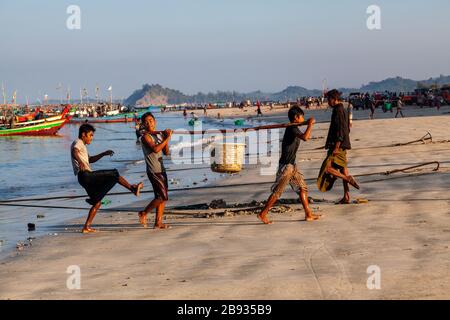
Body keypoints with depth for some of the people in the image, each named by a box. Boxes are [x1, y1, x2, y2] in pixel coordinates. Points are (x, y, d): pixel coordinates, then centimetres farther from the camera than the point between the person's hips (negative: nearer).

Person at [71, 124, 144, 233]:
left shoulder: (82, 145, 28)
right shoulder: (78, 143, -3)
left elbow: (90, 160, 39)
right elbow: (74, 152, -26)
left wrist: (103, 154, 27)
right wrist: (80, 162, -47)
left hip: (87, 177, 11)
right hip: (85, 175, -11)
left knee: (97, 203, 12)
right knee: (114, 174, -13)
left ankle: (87, 227, 10)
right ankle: (133, 188, -3)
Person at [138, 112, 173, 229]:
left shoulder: (159, 135, 13)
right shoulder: (145, 136, -10)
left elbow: (166, 152, 10)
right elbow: (155, 149, -25)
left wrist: (166, 139, -4)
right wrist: (167, 138, -18)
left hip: (161, 170, 8)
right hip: (153, 171, -8)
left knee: (162, 197, 6)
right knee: (162, 196, -11)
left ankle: (158, 222, 11)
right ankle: (144, 213, 5)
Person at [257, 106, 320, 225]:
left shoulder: (294, 129, 13)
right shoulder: (292, 129, -17)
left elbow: (307, 136, 31)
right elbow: (305, 137, -34)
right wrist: (310, 124, -24)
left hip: (292, 165, 10)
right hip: (286, 165, -10)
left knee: (302, 188, 8)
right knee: (277, 191, -4)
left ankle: (308, 214, 10)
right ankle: (263, 214, 3)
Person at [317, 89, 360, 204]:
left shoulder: (338, 111, -14)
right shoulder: (342, 110, 17)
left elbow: (341, 130, -21)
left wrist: (336, 147, -23)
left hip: (338, 146, -10)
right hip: (343, 146, 10)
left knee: (327, 168, -13)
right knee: (343, 169, 10)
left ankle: (348, 179, -12)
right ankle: (346, 196, 11)